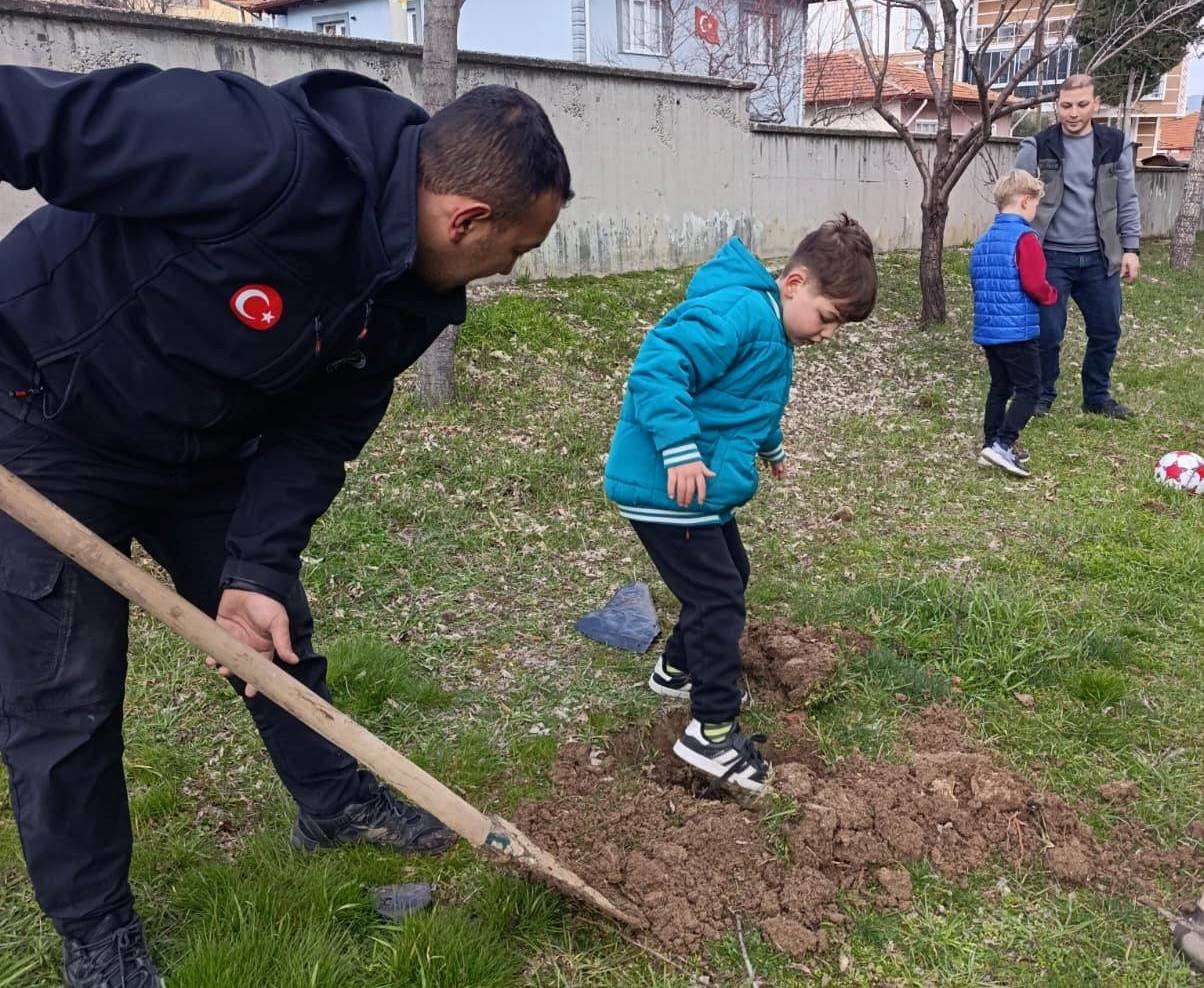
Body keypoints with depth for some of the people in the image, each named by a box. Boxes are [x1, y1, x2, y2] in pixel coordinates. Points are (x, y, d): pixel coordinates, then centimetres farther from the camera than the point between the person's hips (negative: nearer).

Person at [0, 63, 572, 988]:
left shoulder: (416, 291, -11)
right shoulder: (261, 154, -37)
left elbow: (319, 428, -5)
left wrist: (258, 567, -13)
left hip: (208, 452, 7)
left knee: (276, 633, 16)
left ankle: (336, 800, 40)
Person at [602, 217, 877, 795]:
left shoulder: (771, 330, 13)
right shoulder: (738, 311, -21)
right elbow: (658, 367, -32)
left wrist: (770, 445, 46)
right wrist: (681, 448, -36)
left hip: (704, 491, 11)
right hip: (668, 486, -11)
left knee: (728, 576, 24)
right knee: (718, 597, -7)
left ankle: (678, 669, 42)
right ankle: (713, 731, 3)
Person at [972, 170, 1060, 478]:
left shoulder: (983, 240, 12)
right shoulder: (1024, 237, -13)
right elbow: (1034, 284, -18)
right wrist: (1052, 296, 1)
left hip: (986, 329, 8)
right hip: (1017, 329, -8)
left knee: (1000, 387, 17)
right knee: (1029, 390, -1)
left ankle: (991, 445, 19)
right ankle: (1003, 445, -12)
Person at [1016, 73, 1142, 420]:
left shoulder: (1116, 144, 3)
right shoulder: (1037, 148, -4)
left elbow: (1127, 202, 6)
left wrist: (1131, 248, 1)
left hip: (1099, 258, 3)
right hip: (1051, 256, -3)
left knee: (1106, 330, 9)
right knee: (1047, 332, 1)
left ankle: (1098, 396, 26)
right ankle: (1041, 395, 19)